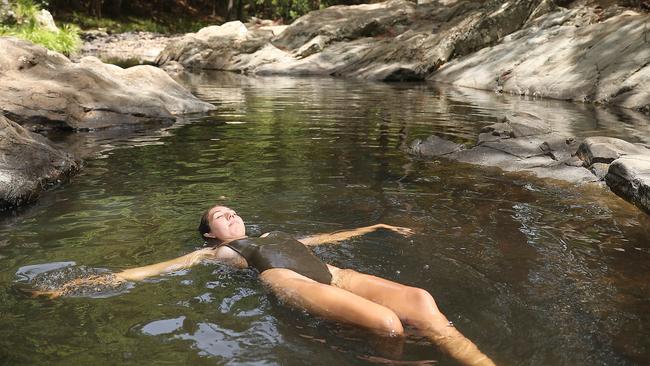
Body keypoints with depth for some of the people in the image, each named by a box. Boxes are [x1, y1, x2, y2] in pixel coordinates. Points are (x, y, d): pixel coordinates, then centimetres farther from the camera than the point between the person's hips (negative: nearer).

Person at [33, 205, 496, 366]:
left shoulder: (274, 235, 39)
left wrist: (375, 226, 49)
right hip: (292, 284, -5)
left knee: (420, 301, -23)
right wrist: (88, 283, 11)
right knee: (387, 323, -33)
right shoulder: (214, 252, 25)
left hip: (334, 275, 6)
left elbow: (328, 237, 45)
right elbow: (152, 269, 18)